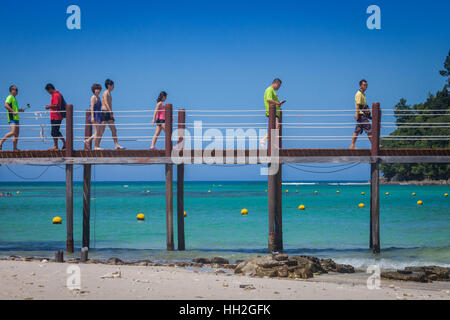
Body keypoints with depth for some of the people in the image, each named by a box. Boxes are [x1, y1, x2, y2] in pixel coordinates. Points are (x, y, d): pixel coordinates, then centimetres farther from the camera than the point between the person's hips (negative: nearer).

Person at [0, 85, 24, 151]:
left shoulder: (14, 98, 23)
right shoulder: (10, 97, -7)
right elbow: (6, 105, -21)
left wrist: (19, 110, 18)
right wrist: (13, 111, -26)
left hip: (16, 118, 10)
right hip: (12, 118, -10)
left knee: (17, 133, 6)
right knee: (13, 132, -19)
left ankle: (15, 148, 7)